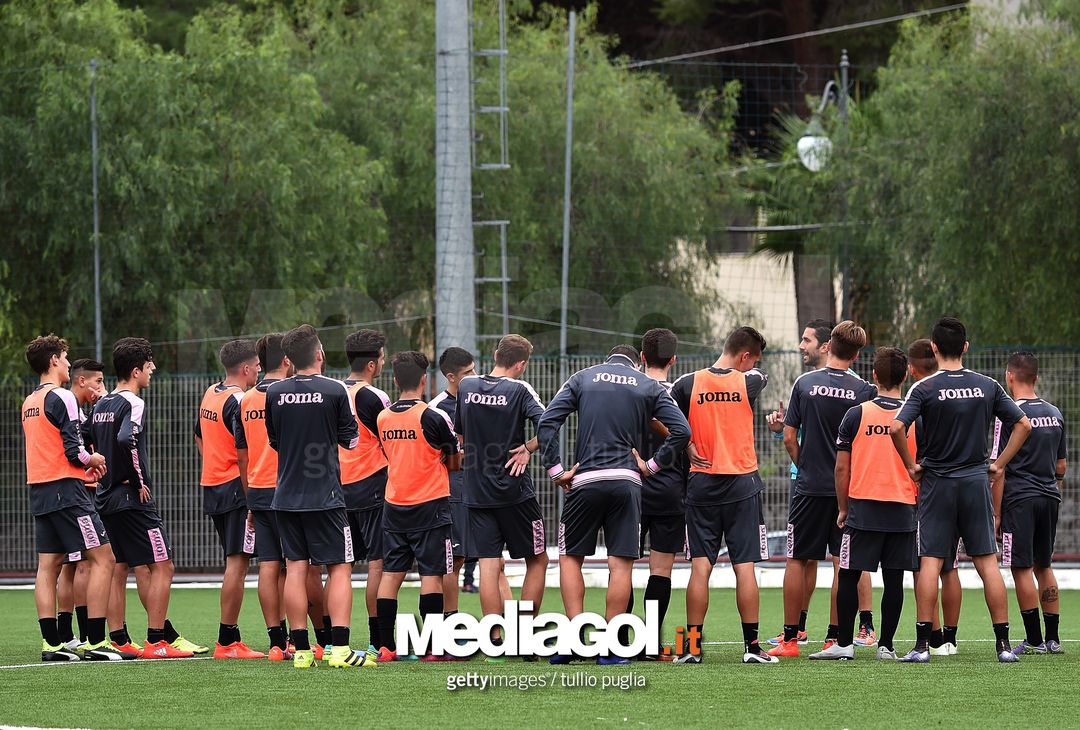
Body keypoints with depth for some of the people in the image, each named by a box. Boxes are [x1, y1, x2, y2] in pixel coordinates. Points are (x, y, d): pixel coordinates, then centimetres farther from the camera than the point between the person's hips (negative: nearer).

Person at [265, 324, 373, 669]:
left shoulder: (274, 393, 1)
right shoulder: (334, 391, -9)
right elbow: (350, 439, 1)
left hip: (286, 495, 3)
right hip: (325, 496, -3)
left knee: (296, 568, 6)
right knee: (339, 567, 1)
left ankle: (301, 650, 3)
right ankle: (340, 648, -8)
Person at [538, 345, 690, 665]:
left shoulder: (582, 378, 10)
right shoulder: (649, 386, 10)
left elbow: (547, 423, -1)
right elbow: (681, 430, 0)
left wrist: (555, 470, 1)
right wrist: (653, 465, 6)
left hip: (585, 480, 0)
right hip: (627, 482, 0)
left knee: (570, 557, 12)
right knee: (621, 564, 2)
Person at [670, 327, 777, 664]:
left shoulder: (689, 383, -1)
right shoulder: (749, 382, -4)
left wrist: (687, 448, 5)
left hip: (701, 484, 1)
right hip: (742, 485, -1)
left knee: (700, 566, 2)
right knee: (744, 566, 0)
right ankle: (751, 646, 0)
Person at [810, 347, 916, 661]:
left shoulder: (856, 414, -3)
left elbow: (842, 467, -1)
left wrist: (843, 508, 9)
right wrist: (918, 504, 18)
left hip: (863, 508, -2)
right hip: (902, 511, 2)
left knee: (849, 576, 5)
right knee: (893, 580, 4)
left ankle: (844, 643, 4)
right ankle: (886, 645, 4)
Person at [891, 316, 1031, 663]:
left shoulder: (924, 388, -8)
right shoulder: (986, 386, 2)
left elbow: (897, 428, -20)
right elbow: (1023, 424, 4)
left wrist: (911, 466, -6)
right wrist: (999, 464, 8)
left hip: (937, 482, -2)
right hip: (976, 481, 2)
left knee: (930, 562, -2)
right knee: (988, 562, 4)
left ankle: (923, 644, -5)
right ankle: (1003, 644, 3)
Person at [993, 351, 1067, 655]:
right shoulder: (1054, 414, 10)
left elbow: (999, 469, -11)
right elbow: (1061, 465, 15)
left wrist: (995, 513, -8)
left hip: (1019, 500, -6)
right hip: (1049, 498, 6)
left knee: (1021, 568, -2)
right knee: (1043, 566, 14)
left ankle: (1034, 640, -4)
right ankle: (1052, 639, 14)